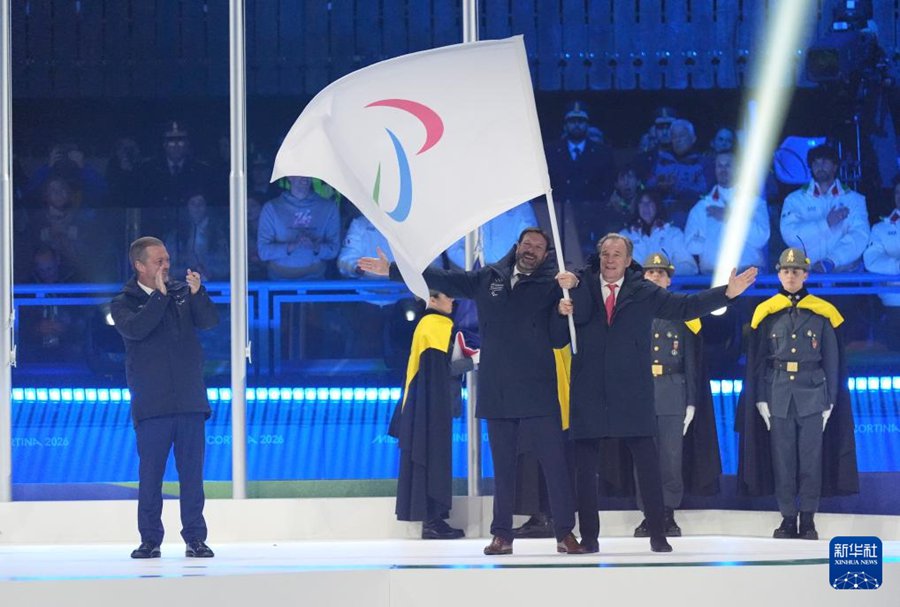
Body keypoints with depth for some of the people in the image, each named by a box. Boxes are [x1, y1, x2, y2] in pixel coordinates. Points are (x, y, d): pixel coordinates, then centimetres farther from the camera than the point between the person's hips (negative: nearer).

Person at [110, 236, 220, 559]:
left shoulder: (182, 293, 10)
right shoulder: (124, 303, 3)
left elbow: (210, 321, -4)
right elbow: (134, 329, -18)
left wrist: (197, 293, -20)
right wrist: (160, 295, -19)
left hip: (190, 400, 2)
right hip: (151, 405, -2)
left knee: (192, 473, 2)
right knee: (150, 474, 0)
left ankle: (195, 538, 6)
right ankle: (150, 540, 7)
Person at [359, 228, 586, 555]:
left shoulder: (551, 286, 2)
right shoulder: (489, 279, 12)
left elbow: (559, 339, 0)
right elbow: (443, 279, 19)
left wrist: (564, 313, -21)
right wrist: (393, 270, 21)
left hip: (538, 392, -3)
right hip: (497, 391, 3)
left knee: (554, 461, -7)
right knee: (502, 466, 8)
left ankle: (565, 533, -3)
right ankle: (502, 535, 12)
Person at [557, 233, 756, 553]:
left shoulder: (643, 292, 9)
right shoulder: (584, 285, 8)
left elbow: (684, 306, 3)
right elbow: (581, 316, -9)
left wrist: (726, 293, -7)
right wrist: (573, 287, -29)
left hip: (632, 393, 0)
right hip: (589, 392, 0)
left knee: (648, 464, -3)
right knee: (585, 467, 1)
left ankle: (658, 534, 2)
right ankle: (589, 536, 7)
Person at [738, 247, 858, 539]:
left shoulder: (821, 313, 2)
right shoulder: (767, 313, 4)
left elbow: (832, 360, 5)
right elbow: (756, 360, 6)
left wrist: (829, 401, 1)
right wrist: (761, 400, 1)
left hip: (811, 395, -1)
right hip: (778, 396, 1)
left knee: (811, 458, -1)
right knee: (782, 458, 2)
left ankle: (808, 520, 5)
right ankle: (788, 518, 9)